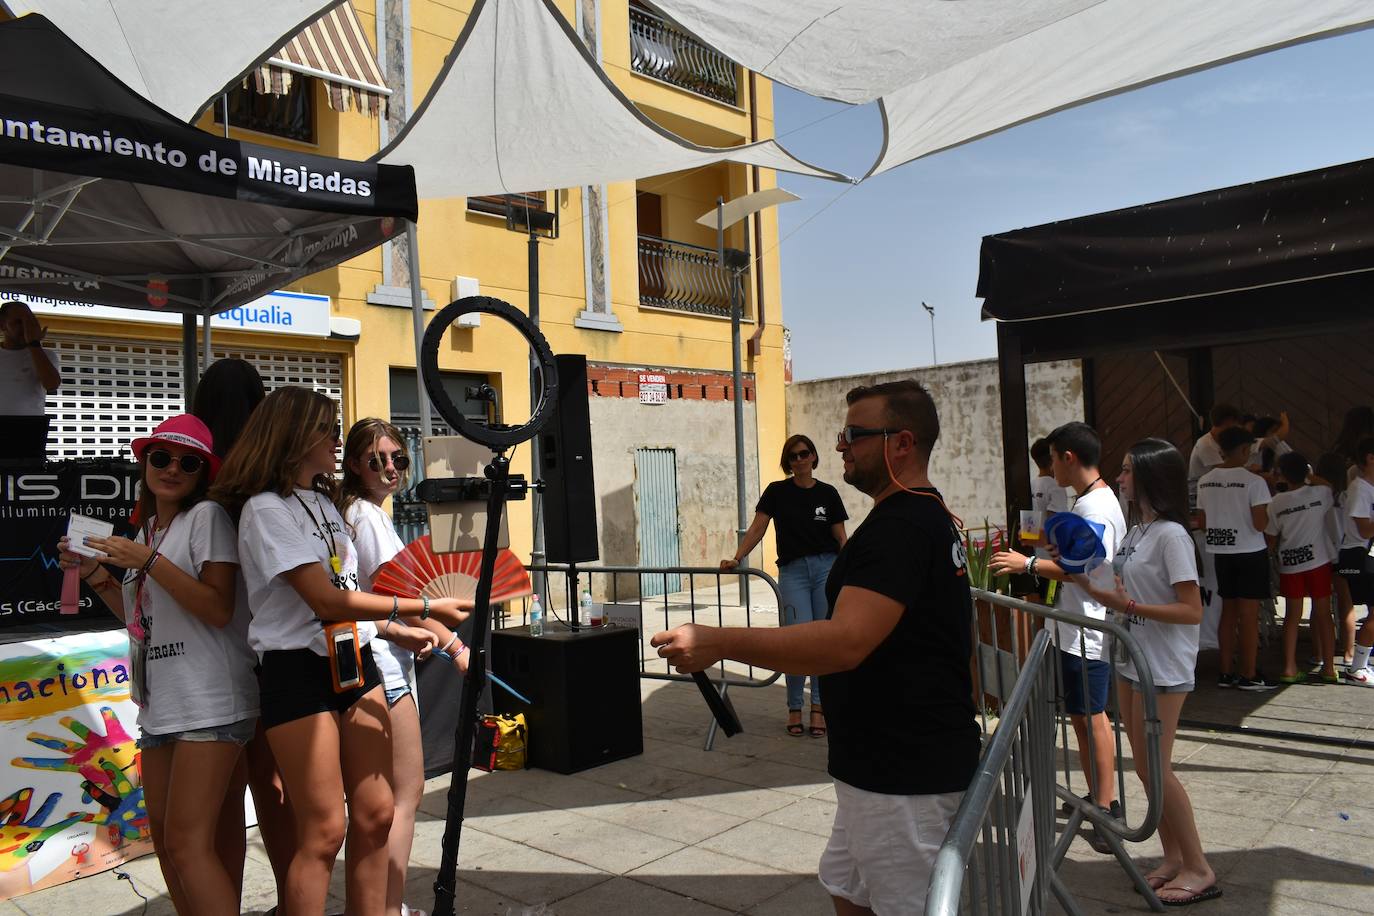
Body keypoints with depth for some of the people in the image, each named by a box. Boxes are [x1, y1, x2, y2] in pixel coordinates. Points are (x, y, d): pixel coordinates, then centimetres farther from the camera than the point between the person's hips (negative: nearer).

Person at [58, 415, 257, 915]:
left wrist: (148, 561, -18)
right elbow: (143, 617, 21)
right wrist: (97, 575, 11)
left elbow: (218, 609, -15)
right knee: (164, 833, 12)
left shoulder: (207, 516, -6)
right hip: (160, 704, 9)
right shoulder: (147, 530, 18)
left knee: (188, 842, -11)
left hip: (208, 703, -8)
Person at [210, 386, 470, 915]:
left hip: (353, 662, 8)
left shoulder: (323, 502, 15)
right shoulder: (266, 508, -12)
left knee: (375, 816, 8)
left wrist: (394, 629, 9)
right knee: (324, 831, -3)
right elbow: (325, 600, -20)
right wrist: (425, 608, -19)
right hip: (299, 672, -8)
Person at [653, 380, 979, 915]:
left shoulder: (899, 526, -22)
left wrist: (720, 643, -32)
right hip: (897, 760, 10)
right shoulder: (931, 516, 13)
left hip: (904, 775, -10)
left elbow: (845, 642, -34)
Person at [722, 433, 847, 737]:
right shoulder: (777, 492, 3)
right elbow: (757, 529, -1)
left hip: (827, 568, 2)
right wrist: (736, 558, -13)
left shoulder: (828, 493, 7)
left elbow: (840, 538, 9)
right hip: (792, 571, -2)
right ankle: (794, 708, 8)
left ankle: (818, 707, 15)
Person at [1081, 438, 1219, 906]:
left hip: (1163, 667, -9)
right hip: (1132, 661, 9)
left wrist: (1132, 606, -27)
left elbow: (1192, 610, -20)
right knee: (1145, 767, 14)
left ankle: (1199, 869, 13)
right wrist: (1091, 588, 2)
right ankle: (1173, 857, 26)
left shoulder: (1170, 535, -18)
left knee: (1156, 768, -2)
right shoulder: (1135, 530, 9)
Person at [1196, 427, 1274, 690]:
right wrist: (1266, 512, 2)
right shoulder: (1253, 481, -14)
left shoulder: (1205, 481, 1)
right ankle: (1249, 675, 8)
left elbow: (1201, 523, 5)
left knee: (1228, 612, 14)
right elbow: (1260, 524, -18)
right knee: (1249, 615, 2)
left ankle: (1226, 672, 19)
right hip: (1250, 553, -5)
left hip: (1221, 553, 5)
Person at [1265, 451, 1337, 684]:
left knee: (1292, 616, 7)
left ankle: (1289, 669, 7)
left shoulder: (1277, 503, -7)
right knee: (1323, 614, 8)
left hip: (1289, 563, 0)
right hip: (1318, 560, 0)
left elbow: (1271, 541, -3)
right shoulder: (1321, 493, -6)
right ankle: (1329, 668, 12)